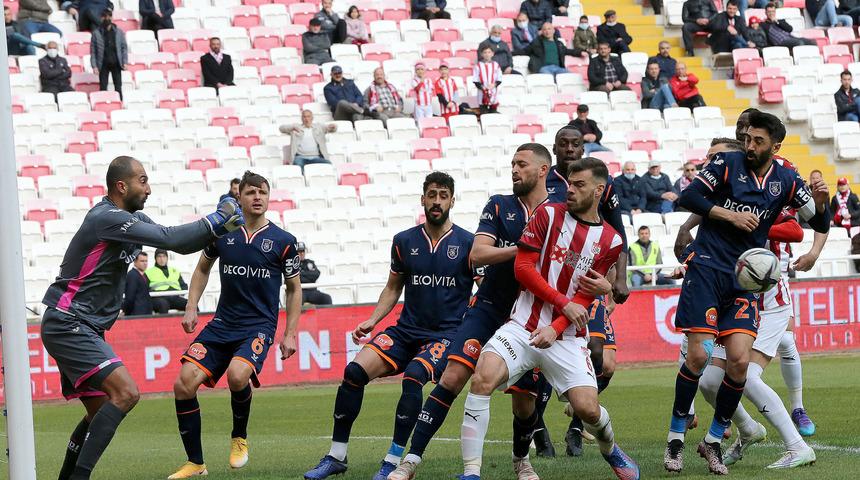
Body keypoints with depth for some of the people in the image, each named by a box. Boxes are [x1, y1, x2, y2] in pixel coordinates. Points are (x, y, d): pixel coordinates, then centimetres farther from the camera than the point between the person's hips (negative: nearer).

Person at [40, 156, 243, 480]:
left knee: (101, 411, 13)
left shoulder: (130, 218, 14)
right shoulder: (107, 218, -17)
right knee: (125, 393, -21)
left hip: (82, 330, 11)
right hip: (68, 326, -11)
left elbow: (177, 244, 17)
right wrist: (213, 223, -10)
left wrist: (215, 227, 2)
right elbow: (168, 239, -21)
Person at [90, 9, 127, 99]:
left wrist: (125, 62, -4)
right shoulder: (96, 33, 0)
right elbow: (93, 51, -1)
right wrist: (94, 66, -9)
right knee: (103, 88, 1)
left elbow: (124, 47, 7)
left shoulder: (118, 32, 5)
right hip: (103, 64, -1)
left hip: (116, 63, 1)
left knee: (118, 87, 3)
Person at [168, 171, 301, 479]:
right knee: (184, 384, -12)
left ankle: (239, 437, -2)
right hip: (222, 324, 3)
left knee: (237, 375, -33)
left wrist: (290, 334, 4)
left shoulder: (283, 241, -1)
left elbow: (294, 288, 9)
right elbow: (202, 269, 21)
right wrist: (191, 309, 10)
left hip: (259, 326, -3)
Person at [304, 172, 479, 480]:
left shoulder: (468, 244, -2)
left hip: (446, 334, -4)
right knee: (355, 371, -16)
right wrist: (372, 321, 7)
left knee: (413, 377, -33)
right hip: (406, 330, 4)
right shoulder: (404, 241, 8)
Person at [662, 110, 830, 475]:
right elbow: (688, 197, -5)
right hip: (707, 269, -3)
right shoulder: (727, 164, -3)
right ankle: (675, 438, 6)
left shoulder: (786, 181, 5)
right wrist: (730, 215, -14)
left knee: (739, 361, -9)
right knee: (698, 355, -10)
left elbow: (820, 225, 7)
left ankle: (714, 441, 8)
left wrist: (820, 203, -14)